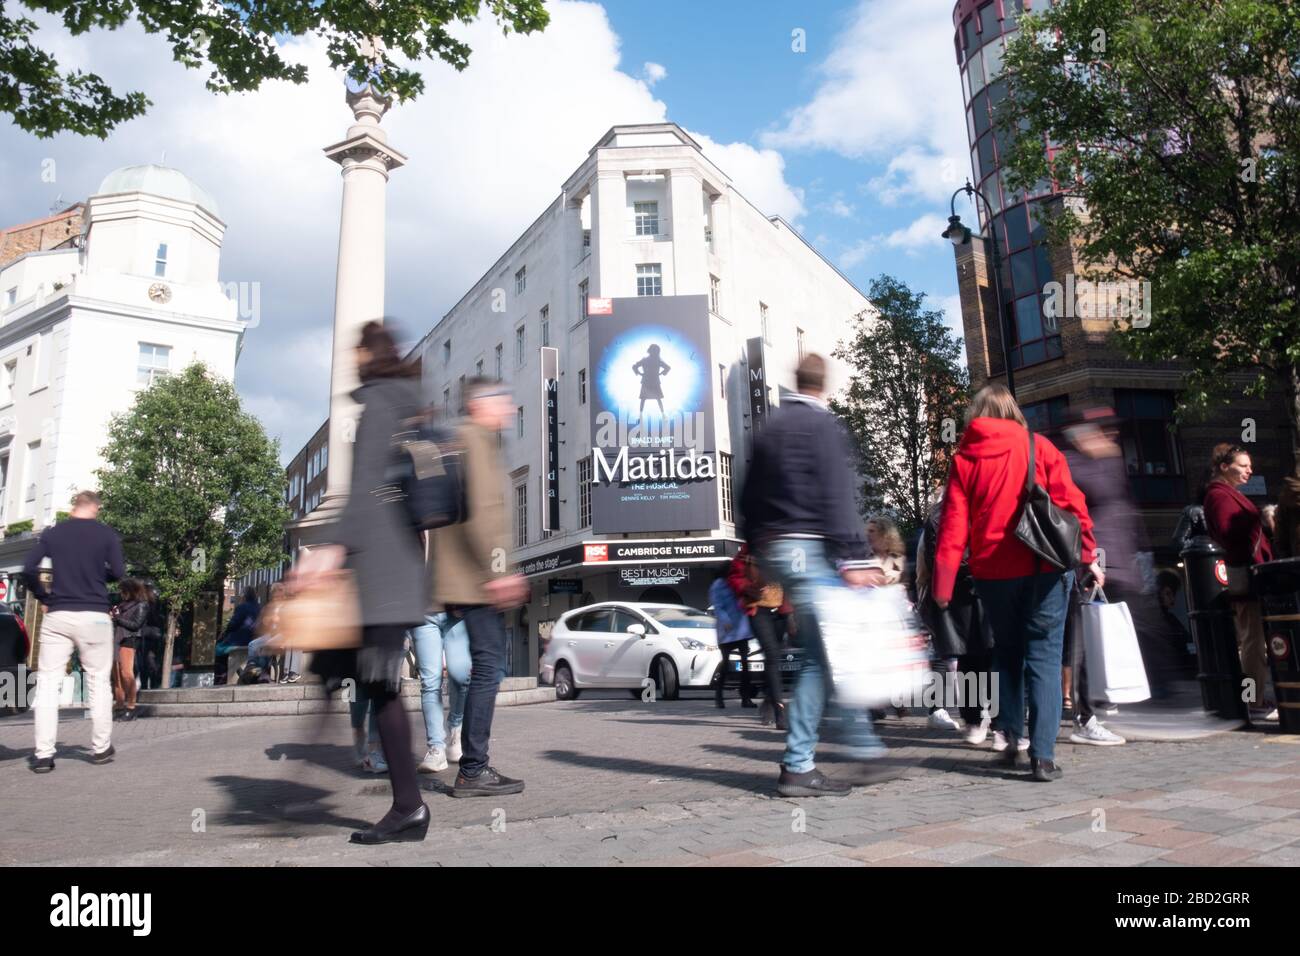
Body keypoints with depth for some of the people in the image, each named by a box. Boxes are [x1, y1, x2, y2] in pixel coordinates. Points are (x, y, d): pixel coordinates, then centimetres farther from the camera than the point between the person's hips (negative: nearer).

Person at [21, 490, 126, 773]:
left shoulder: (52, 532, 5)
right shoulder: (107, 534, 0)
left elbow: (28, 569, -4)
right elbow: (117, 572, -5)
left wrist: (43, 596, 10)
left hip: (58, 616, 1)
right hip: (95, 616, -1)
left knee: (48, 682, 5)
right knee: (98, 682, 8)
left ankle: (43, 754, 1)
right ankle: (101, 748, 14)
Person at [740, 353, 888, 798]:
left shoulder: (769, 429, 18)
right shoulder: (823, 424, -6)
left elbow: (750, 499, 20)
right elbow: (837, 497, -17)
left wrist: (759, 552, 24)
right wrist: (853, 558, -19)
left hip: (774, 548, 9)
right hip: (811, 548, -9)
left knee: (822, 651, 15)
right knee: (821, 656, -5)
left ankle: (863, 742, 21)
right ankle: (798, 766, -2)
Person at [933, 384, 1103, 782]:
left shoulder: (963, 459, 2)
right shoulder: (1040, 448, 2)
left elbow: (953, 525, -2)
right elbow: (1070, 502, -2)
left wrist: (943, 583, -2)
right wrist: (1088, 556, 4)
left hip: (992, 572, 1)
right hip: (1044, 569, -1)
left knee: (1007, 655, 17)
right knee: (1043, 657, 2)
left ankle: (1012, 738, 16)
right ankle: (1043, 754, -4)